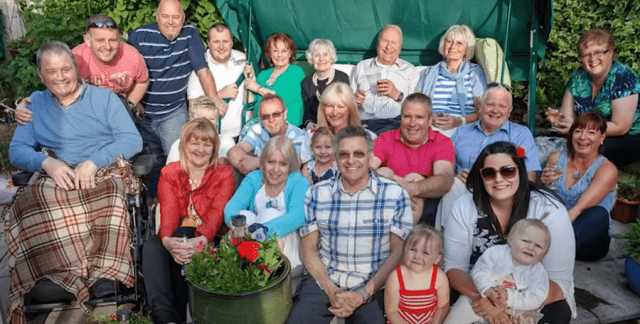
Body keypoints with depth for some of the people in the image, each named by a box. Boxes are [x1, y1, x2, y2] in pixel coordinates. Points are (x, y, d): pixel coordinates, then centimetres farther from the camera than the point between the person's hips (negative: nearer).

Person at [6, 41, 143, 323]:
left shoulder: (104, 98, 14)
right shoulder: (35, 104, 21)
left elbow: (133, 140, 1)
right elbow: (16, 150, 11)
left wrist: (93, 161, -14)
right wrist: (48, 162, -11)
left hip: (105, 173, -2)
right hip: (58, 179, 2)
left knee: (106, 194, -39)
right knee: (28, 202, -33)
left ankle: (105, 275, -34)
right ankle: (54, 278, -31)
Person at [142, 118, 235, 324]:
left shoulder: (224, 174, 5)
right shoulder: (169, 173, 11)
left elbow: (217, 213, -11)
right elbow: (168, 211, -5)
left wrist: (200, 241, -34)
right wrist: (167, 240, -30)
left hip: (208, 240, -2)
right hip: (175, 239, 3)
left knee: (185, 252, -35)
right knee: (151, 246, -30)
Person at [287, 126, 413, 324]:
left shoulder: (395, 195, -1)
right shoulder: (317, 194, 4)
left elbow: (398, 252, -2)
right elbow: (309, 249, 6)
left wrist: (364, 294, -13)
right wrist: (331, 291, -9)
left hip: (372, 286, -1)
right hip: (323, 281, 2)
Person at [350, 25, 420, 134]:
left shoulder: (410, 70, 20)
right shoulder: (361, 67, 25)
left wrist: (397, 94, -6)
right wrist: (354, 100, 2)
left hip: (394, 123, -2)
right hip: (363, 123, 2)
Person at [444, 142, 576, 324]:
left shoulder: (550, 212, -17)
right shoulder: (465, 208, -12)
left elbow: (559, 283, -19)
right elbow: (454, 267, -9)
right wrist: (480, 296, -30)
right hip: (482, 293, 1)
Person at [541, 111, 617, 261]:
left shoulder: (607, 169, -6)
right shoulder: (556, 159, 5)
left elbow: (579, 209, -20)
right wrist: (543, 184, -12)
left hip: (586, 239, -2)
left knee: (598, 214, -33)